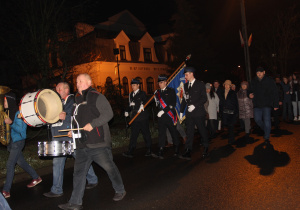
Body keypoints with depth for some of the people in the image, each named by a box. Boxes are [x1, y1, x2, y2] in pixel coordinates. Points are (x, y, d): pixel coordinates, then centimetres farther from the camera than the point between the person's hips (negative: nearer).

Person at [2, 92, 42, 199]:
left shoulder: (18, 113, -18)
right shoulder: (10, 112, 7)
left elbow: (21, 130, -19)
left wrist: (11, 123, -29)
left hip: (18, 142, -9)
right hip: (13, 141, 9)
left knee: (10, 165, -7)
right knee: (21, 162, 17)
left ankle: (6, 191, 0)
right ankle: (36, 178, 32)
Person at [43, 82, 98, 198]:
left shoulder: (73, 100, -7)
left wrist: (65, 117, -27)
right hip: (58, 138, 7)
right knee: (57, 162, 7)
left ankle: (93, 180, 26)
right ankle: (57, 190, 16)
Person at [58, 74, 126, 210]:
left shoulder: (96, 97, -8)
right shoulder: (78, 99, 16)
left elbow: (108, 113, -15)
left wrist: (92, 124, -21)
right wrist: (73, 131, 13)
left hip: (98, 143, -7)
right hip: (82, 144, 7)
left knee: (109, 167, 6)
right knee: (78, 172, 8)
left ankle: (120, 191, 28)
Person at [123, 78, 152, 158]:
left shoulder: (142, 93, 0)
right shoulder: (131, 95, 15)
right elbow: (130, 105, 17)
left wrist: (143, 106, -23)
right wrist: (127, 111, 2)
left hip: (143, 118, -4)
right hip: (134, 118, 4)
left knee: (146, 133, 6)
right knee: (133, 135, 3)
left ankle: (149, 150, 19)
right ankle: (130, 152, 3)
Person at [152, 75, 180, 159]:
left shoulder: (171, 91, -1)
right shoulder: (157, 92, 14)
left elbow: (173, 104, -10)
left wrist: (164, 111, -17)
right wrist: (155, 99, -3)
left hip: (170, 116, -4)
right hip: (161, 117, 4)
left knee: (173, 132, 8)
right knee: (161, 133, -1)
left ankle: (177, 150, 23)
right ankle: (160, 152, -3)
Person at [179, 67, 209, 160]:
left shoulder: (200, 84, -3)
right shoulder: (185, 85, 13)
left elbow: (204, 98, -7)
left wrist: (194, 105, -17)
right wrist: (181, 111, 14)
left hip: (199, 113, -4)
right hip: (189, 113, 4)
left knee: (202, 131, 8)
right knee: (189, 132, 1)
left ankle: (206, 148, 27)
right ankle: (188, 152, 0)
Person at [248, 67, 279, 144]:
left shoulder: (269, 81, -1)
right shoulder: (253, 82, 9)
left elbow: (275, 93, -2)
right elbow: (250, 90, 21)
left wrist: (276, 104, -6)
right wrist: (249, 94, -5)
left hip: (267, 104, -3)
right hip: (257, 104, 4)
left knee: (267, 120, -6)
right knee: (257, 119, 1)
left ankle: (267, 137, 8)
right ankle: (266, 130, 31)